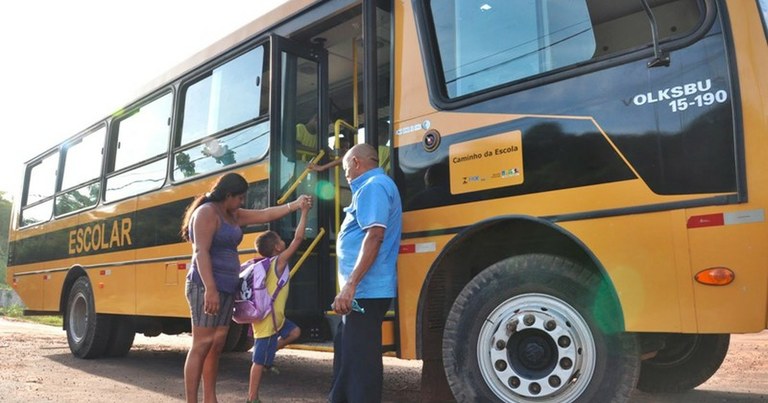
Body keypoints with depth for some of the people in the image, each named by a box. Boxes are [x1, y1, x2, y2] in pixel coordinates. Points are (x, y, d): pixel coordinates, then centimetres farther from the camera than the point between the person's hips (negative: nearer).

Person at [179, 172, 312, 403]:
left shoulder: (232, 215, 17)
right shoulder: (207, 212, -10)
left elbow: (265, 215, 21)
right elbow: (201, 252, -19)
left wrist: (295, 205, 14)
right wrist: (210, 288, -26)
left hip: (226, 288, 9)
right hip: (206, 287, -9)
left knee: (216, 346, 9)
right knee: (201, 346, -8)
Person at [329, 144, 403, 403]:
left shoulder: (374, 186, -12)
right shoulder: (370, 187, 20)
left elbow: (375, 236, -24)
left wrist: (350, 284, -27)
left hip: (365, 291, -11)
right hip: (362, 290, 11)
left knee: (359, 359, -3)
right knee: (347, 352, 21)